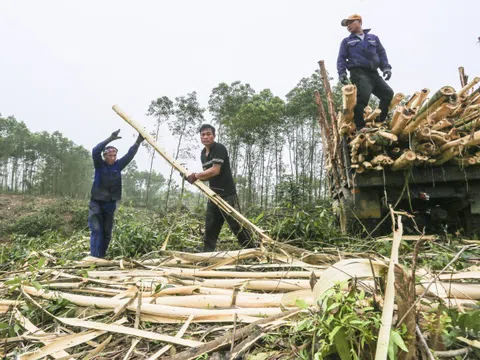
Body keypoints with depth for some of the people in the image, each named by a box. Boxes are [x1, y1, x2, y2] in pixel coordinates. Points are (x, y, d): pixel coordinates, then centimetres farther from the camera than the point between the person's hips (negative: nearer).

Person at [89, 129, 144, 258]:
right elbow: (95, 151, -22)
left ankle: (101, 257, 18)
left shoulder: (118, 165, 3)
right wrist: (110, 139, -33)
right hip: (97, 203, -3)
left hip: (110, 204, 4)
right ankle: (94, 257, -10)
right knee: (96, 230, -11)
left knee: (107, 233, 7)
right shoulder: (99, 165, -5)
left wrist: (138, 142, -21)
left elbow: (130, 155, -6)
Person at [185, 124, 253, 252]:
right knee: (210, 226, 11)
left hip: (227, 194, -8)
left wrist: (195, 175, -10)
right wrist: (194, 177, -4)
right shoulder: (203, 153, 14)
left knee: (236, 224, -7)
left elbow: (215, 171, -20)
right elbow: (207, 174, 15)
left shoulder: (219, 148, -12)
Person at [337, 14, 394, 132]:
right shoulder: (347, 41, 18)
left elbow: (381, 53, 19)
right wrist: (342, 73, -9)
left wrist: (386, 67, 3)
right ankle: (360, 127, -21)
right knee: (362, 97, -25)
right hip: (359, 73, -4)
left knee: (388, 93, -3)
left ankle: (380, 122, 7)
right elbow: (341, 59, 9)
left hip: (373, 73, 5)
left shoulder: (373, 38, 25)